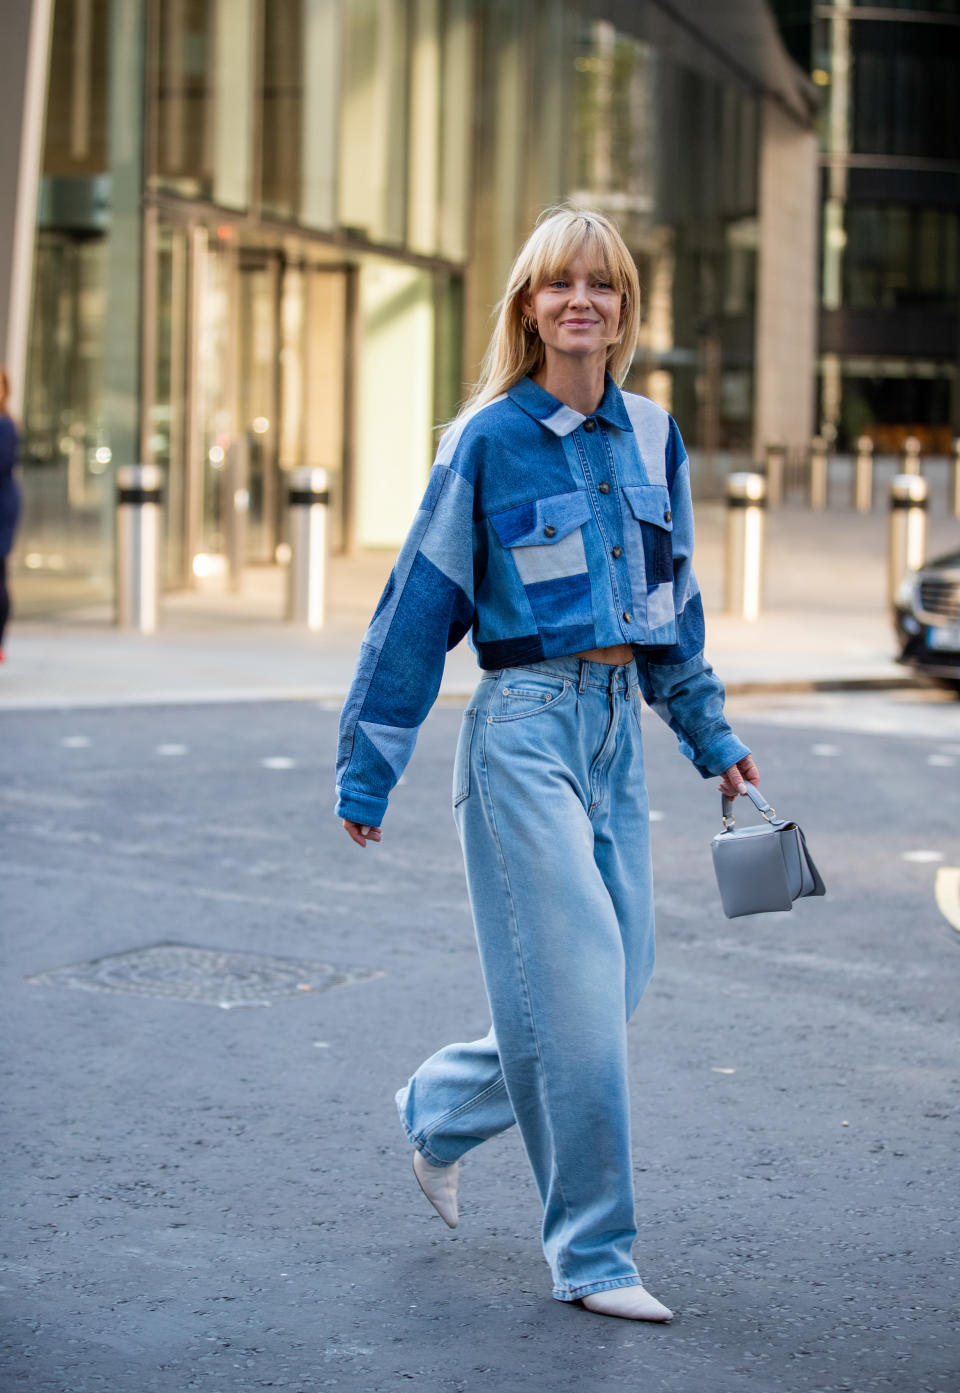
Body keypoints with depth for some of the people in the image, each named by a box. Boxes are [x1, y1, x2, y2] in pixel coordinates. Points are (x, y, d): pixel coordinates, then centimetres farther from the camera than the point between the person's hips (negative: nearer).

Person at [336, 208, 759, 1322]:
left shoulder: (651, 437, 10)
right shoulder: (489, 439, -6)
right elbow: (419, 603, -4)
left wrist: (711, 737, 25)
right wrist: (367, 768, -3)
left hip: (618, 727, 6)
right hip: (524, 727, -6)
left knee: (616, 978, 8)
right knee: (574, 986, -8)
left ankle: (439, 1109, 32)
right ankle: (592, 1255, 2)